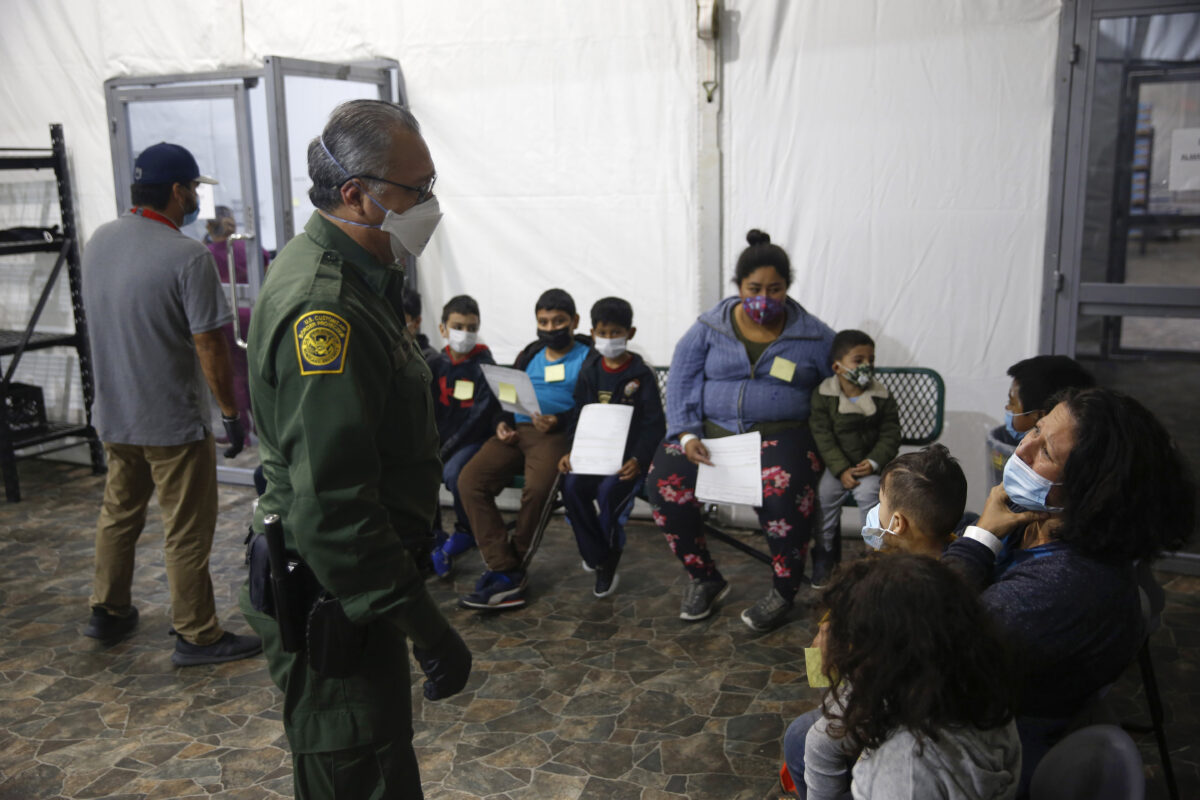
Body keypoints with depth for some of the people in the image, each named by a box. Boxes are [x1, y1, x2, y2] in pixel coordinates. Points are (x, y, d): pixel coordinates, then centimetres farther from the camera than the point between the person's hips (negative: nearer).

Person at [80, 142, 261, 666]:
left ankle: (107, 612, 37)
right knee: (186, 533, 4)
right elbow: (209, 346, -20)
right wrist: (231, 412, -11)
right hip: (173, 421, -7)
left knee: (118, 513, 23)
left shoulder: (99, 241, 2)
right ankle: (197, 637, 15)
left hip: (112, 412, 8)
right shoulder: (188, 258, -22)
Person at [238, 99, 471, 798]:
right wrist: (424, 623, -26)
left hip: (350, 579, 10)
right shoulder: (322, 309, -28)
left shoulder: (354, 274, 7)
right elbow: (332, 509, -31)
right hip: (331, 601, -10)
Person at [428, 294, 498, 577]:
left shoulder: (484, 365, -6)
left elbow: (482, 413, -12)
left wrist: (450, 446, -18)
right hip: (440, 438, 5)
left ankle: (465, 532, -5)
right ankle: (433, 538, -2)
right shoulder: (437, 364, 7)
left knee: (453, 471, -32)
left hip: (474, 438, -5)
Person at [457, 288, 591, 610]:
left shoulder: (587, 356, 9)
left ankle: (508, 567, -13)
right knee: (469, 479, -20)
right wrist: (501, 422, 6)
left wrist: (559, 422, -17)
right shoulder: (530, 354, 27)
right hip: (515, 430, 5)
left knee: (537, 487, -36)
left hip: (556, 434, -5)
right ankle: (506, 572, -23)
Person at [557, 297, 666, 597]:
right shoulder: (589, 372, 11)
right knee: (572, 486, -24)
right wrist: (570, 451, -3)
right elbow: (579, 415, 13)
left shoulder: (641, 375, -2)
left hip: (628, 456, -4)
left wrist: (639, 459, -19)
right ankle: (597, 557, -6)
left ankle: (609, 562, -4)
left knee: (608, 491, -29)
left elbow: (654, 423, -5)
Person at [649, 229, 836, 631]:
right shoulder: (709, 328, 7)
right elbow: (681, 382, 4)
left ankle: (784, 592, -11)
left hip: (779, 432, -2)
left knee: (784, 488, -36)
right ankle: (705, 579, -3)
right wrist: (686, 435, -11)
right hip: (713, 429, 2)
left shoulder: (813, 336, 5)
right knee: (665, 480, -25)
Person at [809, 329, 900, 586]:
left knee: (869, 493, -24)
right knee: (823, 494, -16)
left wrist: (873, 462, -16)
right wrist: (842, 470, -16)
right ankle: (824, 553, 6)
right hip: (835, 465, 1)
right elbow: (822, 437, -8)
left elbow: (890, 435, -1)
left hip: (869, 464, 0)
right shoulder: (823, 396, -5)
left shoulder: (882, 397, -2)